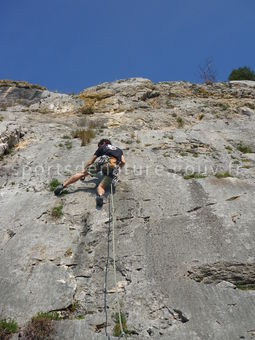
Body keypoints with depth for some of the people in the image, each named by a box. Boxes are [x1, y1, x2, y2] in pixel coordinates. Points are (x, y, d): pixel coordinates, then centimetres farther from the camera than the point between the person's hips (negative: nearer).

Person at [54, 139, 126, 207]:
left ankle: (63, 185, -2)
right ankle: (100, 195, -32)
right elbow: (123, 162, 25)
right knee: (101, 186, 3)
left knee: (83, 173, 10)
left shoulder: (102, 147, 34)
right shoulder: (119, 150, 41)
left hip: (103, 160, -1)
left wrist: (84, 170, 50)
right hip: (115, 166, 1)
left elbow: (90, 162, 36)